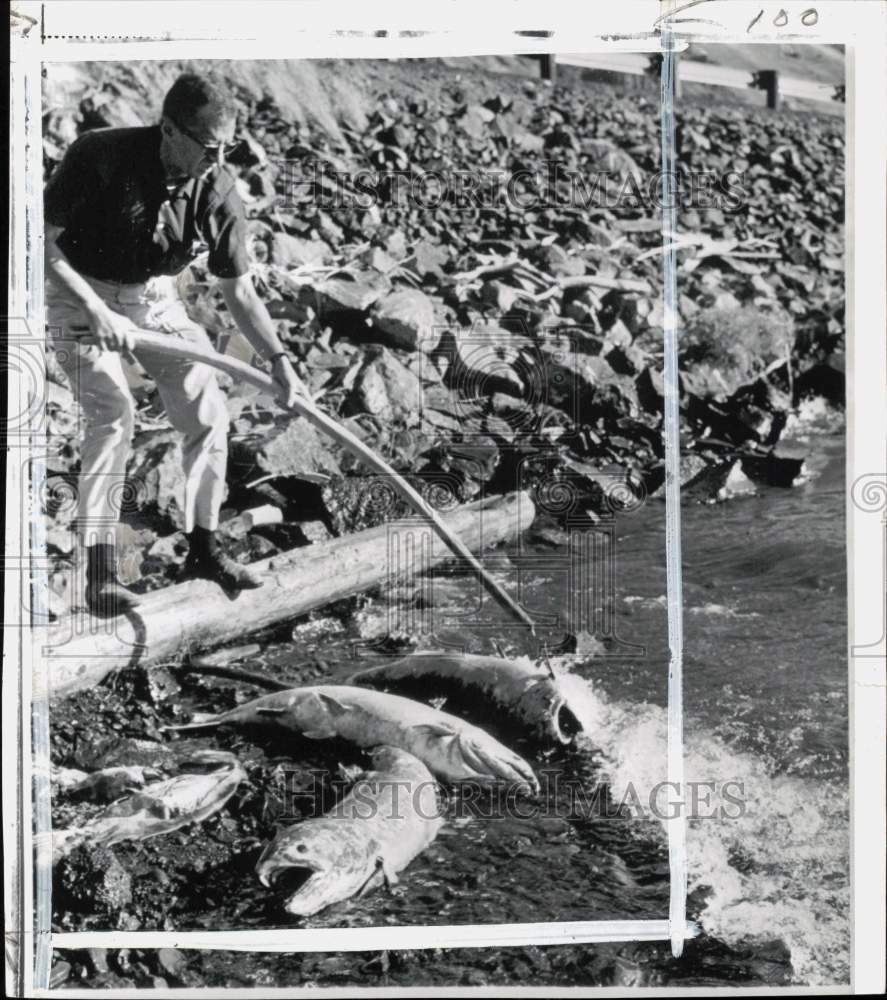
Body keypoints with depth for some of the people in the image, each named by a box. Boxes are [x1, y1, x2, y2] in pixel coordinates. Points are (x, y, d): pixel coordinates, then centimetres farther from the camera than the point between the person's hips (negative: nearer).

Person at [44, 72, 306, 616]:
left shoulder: (220, 193, -14)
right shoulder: (99, 156, -24)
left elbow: (240, 291, -6)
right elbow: (44, 239, -18)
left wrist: (278, 359, -17)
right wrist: (96, 310, -27)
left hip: (156, 296, 4)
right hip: (81, 294, -4)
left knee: (208, 408, -4)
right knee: (114, 411, -22)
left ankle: (204, 548, 13)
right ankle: (100, 570, -15)